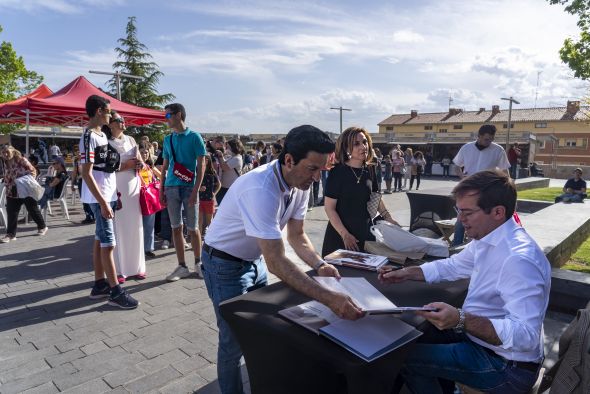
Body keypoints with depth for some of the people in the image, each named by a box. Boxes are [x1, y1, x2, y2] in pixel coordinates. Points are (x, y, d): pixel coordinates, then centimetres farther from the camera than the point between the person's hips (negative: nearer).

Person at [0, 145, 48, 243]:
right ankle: (10, 234, 4)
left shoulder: (21, 160, -11)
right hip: (13, 192, 5)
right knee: (11, 213, 0)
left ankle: (42, 227, 27)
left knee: (33, 210, 8)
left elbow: (33, 170, -9)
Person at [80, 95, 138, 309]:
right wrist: (103, 202, -23)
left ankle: (100, 284, 22)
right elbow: (86, 173, -20)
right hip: (100, 198, -9)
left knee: (100, 240, 13)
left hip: (109, 195, 9)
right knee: (108, 242, -6)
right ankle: (115, 291, 0)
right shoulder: (89, 137, -15)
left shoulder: (102, 134, 13)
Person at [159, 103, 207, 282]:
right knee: (176, 228, 5)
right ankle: (182, 266, 14)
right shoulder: (167, 139, 12)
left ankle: (198, 263, 20)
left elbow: (201, 165, -6)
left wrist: (196, 190, -15)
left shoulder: (194, 137, -2)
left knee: (192, 228, 3)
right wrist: (161, 190, 9)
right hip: (171, 188, 4)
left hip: (189, 187, -4)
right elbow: (165, 166, 16)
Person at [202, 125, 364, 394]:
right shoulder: (261, 189, -37)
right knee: (234, 342, 4)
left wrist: (319, 265, -19)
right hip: (225, 265, -7)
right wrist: (328, 298, -43)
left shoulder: (300, 184, -10)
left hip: (255, 260, 8)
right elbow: (276, 262, -39)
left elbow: (296, 235, -1)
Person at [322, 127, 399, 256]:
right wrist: (345, 235, -19)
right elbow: (329, 207, -14)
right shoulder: (338, 171, -13)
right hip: (340, 233, -5)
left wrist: (388, 218, 12)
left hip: (366, 231, 5)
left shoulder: (370, 169, 2)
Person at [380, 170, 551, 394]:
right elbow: (452, 266, 14)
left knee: (405, 357, -9)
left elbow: (526, 335, -35)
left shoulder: (518, 259, -31)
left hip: (505, 366, -9)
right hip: (478, 336, 9)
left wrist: (461, 320, -44)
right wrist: (407, 273, 4)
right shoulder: (487, 239, -1)